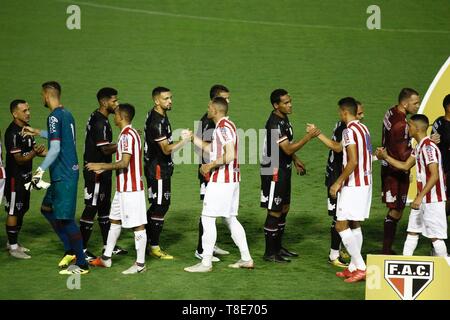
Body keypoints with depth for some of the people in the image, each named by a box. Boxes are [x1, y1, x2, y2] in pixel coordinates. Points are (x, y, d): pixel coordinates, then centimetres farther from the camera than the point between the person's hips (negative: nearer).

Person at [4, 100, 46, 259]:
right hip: (15, 177, -9)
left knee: (22, 210, 16)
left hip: (26, 176, 9)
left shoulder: (26, 128, 8)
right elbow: (19, 159, -22)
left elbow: (34, 148, 11)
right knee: (14, 211, -2)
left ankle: (13, 242, 27)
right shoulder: (12, 133, -21)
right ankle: (13, 247, 5)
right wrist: (34, 153, -38)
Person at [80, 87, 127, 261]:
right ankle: (82, 249, 1)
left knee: (104, 207, 15)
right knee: (91, 208, -5)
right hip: (96, 172, -10)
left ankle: (107, 245, 23)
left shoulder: (98, 118, 12)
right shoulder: (99, 122, -19)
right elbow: (106, 149, -22)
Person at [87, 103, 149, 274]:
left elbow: (124, 163, -24)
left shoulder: (127, 135, -18)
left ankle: (140, 264, 0)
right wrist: (105, 167, 18)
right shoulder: (130, 134, 14)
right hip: (124, 188, 11)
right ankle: (106, 258, 26)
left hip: (131, 188, -11)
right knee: (115, 220, 17)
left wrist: (101, 166, -17)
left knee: (137, 225, -4)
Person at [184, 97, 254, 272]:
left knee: (208, 218, -5)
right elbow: (210, 148, 24)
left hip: (220, 180, -10)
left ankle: (206, 262, -3)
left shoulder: (223, 127, -15)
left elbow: (230, 155, -25)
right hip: (231, 179, 10)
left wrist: (210, 165, -16)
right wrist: (193, 138, 23)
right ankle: (246, 259, 16)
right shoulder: (225, 126, 16)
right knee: (230, 219, 15)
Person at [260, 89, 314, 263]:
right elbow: (288, 149, -25)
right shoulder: (274, 124, -23)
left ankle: (278, 247, 29)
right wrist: (308, 137, -24)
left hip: (284, 169, 10)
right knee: (274, 212, -3)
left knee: (284, 209, 17)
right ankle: (270, 253, 6)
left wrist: (296, 161, 16)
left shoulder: (284, 118, 8)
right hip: (274, 171, -10)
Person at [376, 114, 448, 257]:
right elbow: (405, 166, 22)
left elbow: (435, 176, -26)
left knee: (435, 236, -4)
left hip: (433, 199, -10)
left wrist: (420, 197, -29)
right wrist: (386, 157, 16)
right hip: (422, 198, 10)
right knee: (412, 231, 12)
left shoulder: (428, 147, -20)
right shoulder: (418, 147, 12)